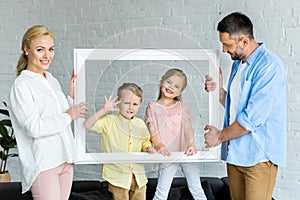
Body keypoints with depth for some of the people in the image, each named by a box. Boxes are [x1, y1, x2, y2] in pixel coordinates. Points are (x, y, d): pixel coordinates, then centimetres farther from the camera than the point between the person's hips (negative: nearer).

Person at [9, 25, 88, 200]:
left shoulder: (53, 81, 15)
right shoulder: (22, 84, -8)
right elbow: (34, 128, -18)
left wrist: (72, 95, 8)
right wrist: (69, 116, -11)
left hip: (65, 159, 7)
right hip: (42, 164, -7)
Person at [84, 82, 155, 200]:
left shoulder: (140, 124, 5)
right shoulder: (109, 121, -8)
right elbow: (88, 125, -20)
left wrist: (147, 147, -3)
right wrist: (104, 110, -29)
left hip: (138, 176, 4)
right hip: (118, 176, -4)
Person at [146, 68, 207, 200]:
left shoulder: (182, 106, 10)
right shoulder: (152, 107, 5)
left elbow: (188, 127, -2)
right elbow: (152, 131, -3)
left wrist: (191, 144, -19)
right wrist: (159, 145, -22)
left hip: (185, 154, 2)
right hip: (167, 156, -2)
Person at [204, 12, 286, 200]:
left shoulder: (269, 66, -18)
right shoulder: (238, 63, 13)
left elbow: (253, 117, -21)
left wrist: (221, 136, -8)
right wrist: (219, 90, 1)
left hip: (259, 155, -8)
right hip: (235, 152, 8)